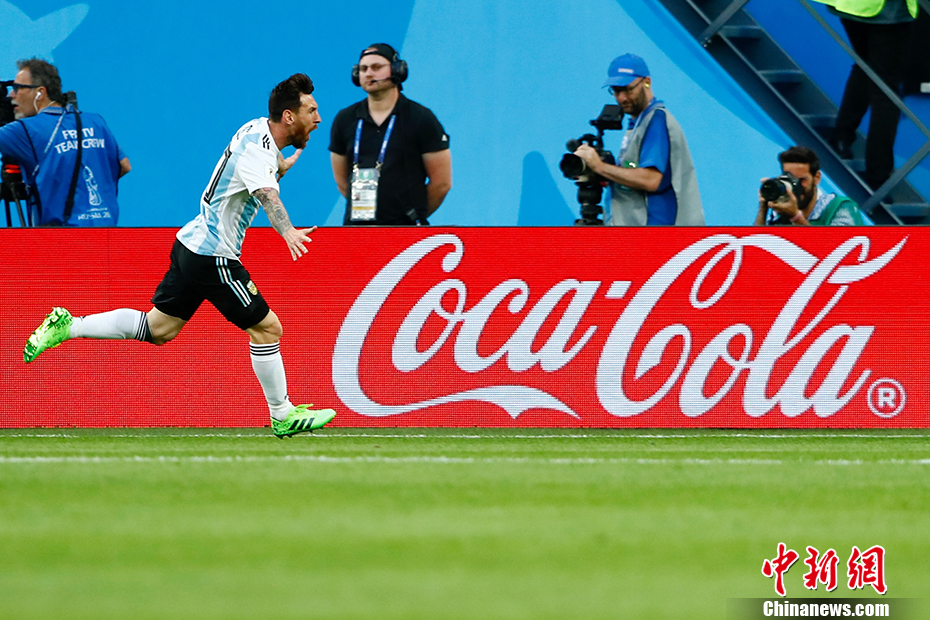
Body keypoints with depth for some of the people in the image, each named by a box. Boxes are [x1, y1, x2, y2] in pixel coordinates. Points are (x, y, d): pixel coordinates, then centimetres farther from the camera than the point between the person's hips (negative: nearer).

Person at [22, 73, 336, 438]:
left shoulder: (259, 130, 6)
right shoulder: (256, 152, -23)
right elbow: (267, 196, -45)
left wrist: (280, 167, 7)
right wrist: (288, 232, -63)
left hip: (192, 244, 9)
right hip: (213, 257, -9)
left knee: (158, 329, 15)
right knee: (266, 327, -2)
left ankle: (68, 326, 15)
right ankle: (283, 416, 8)